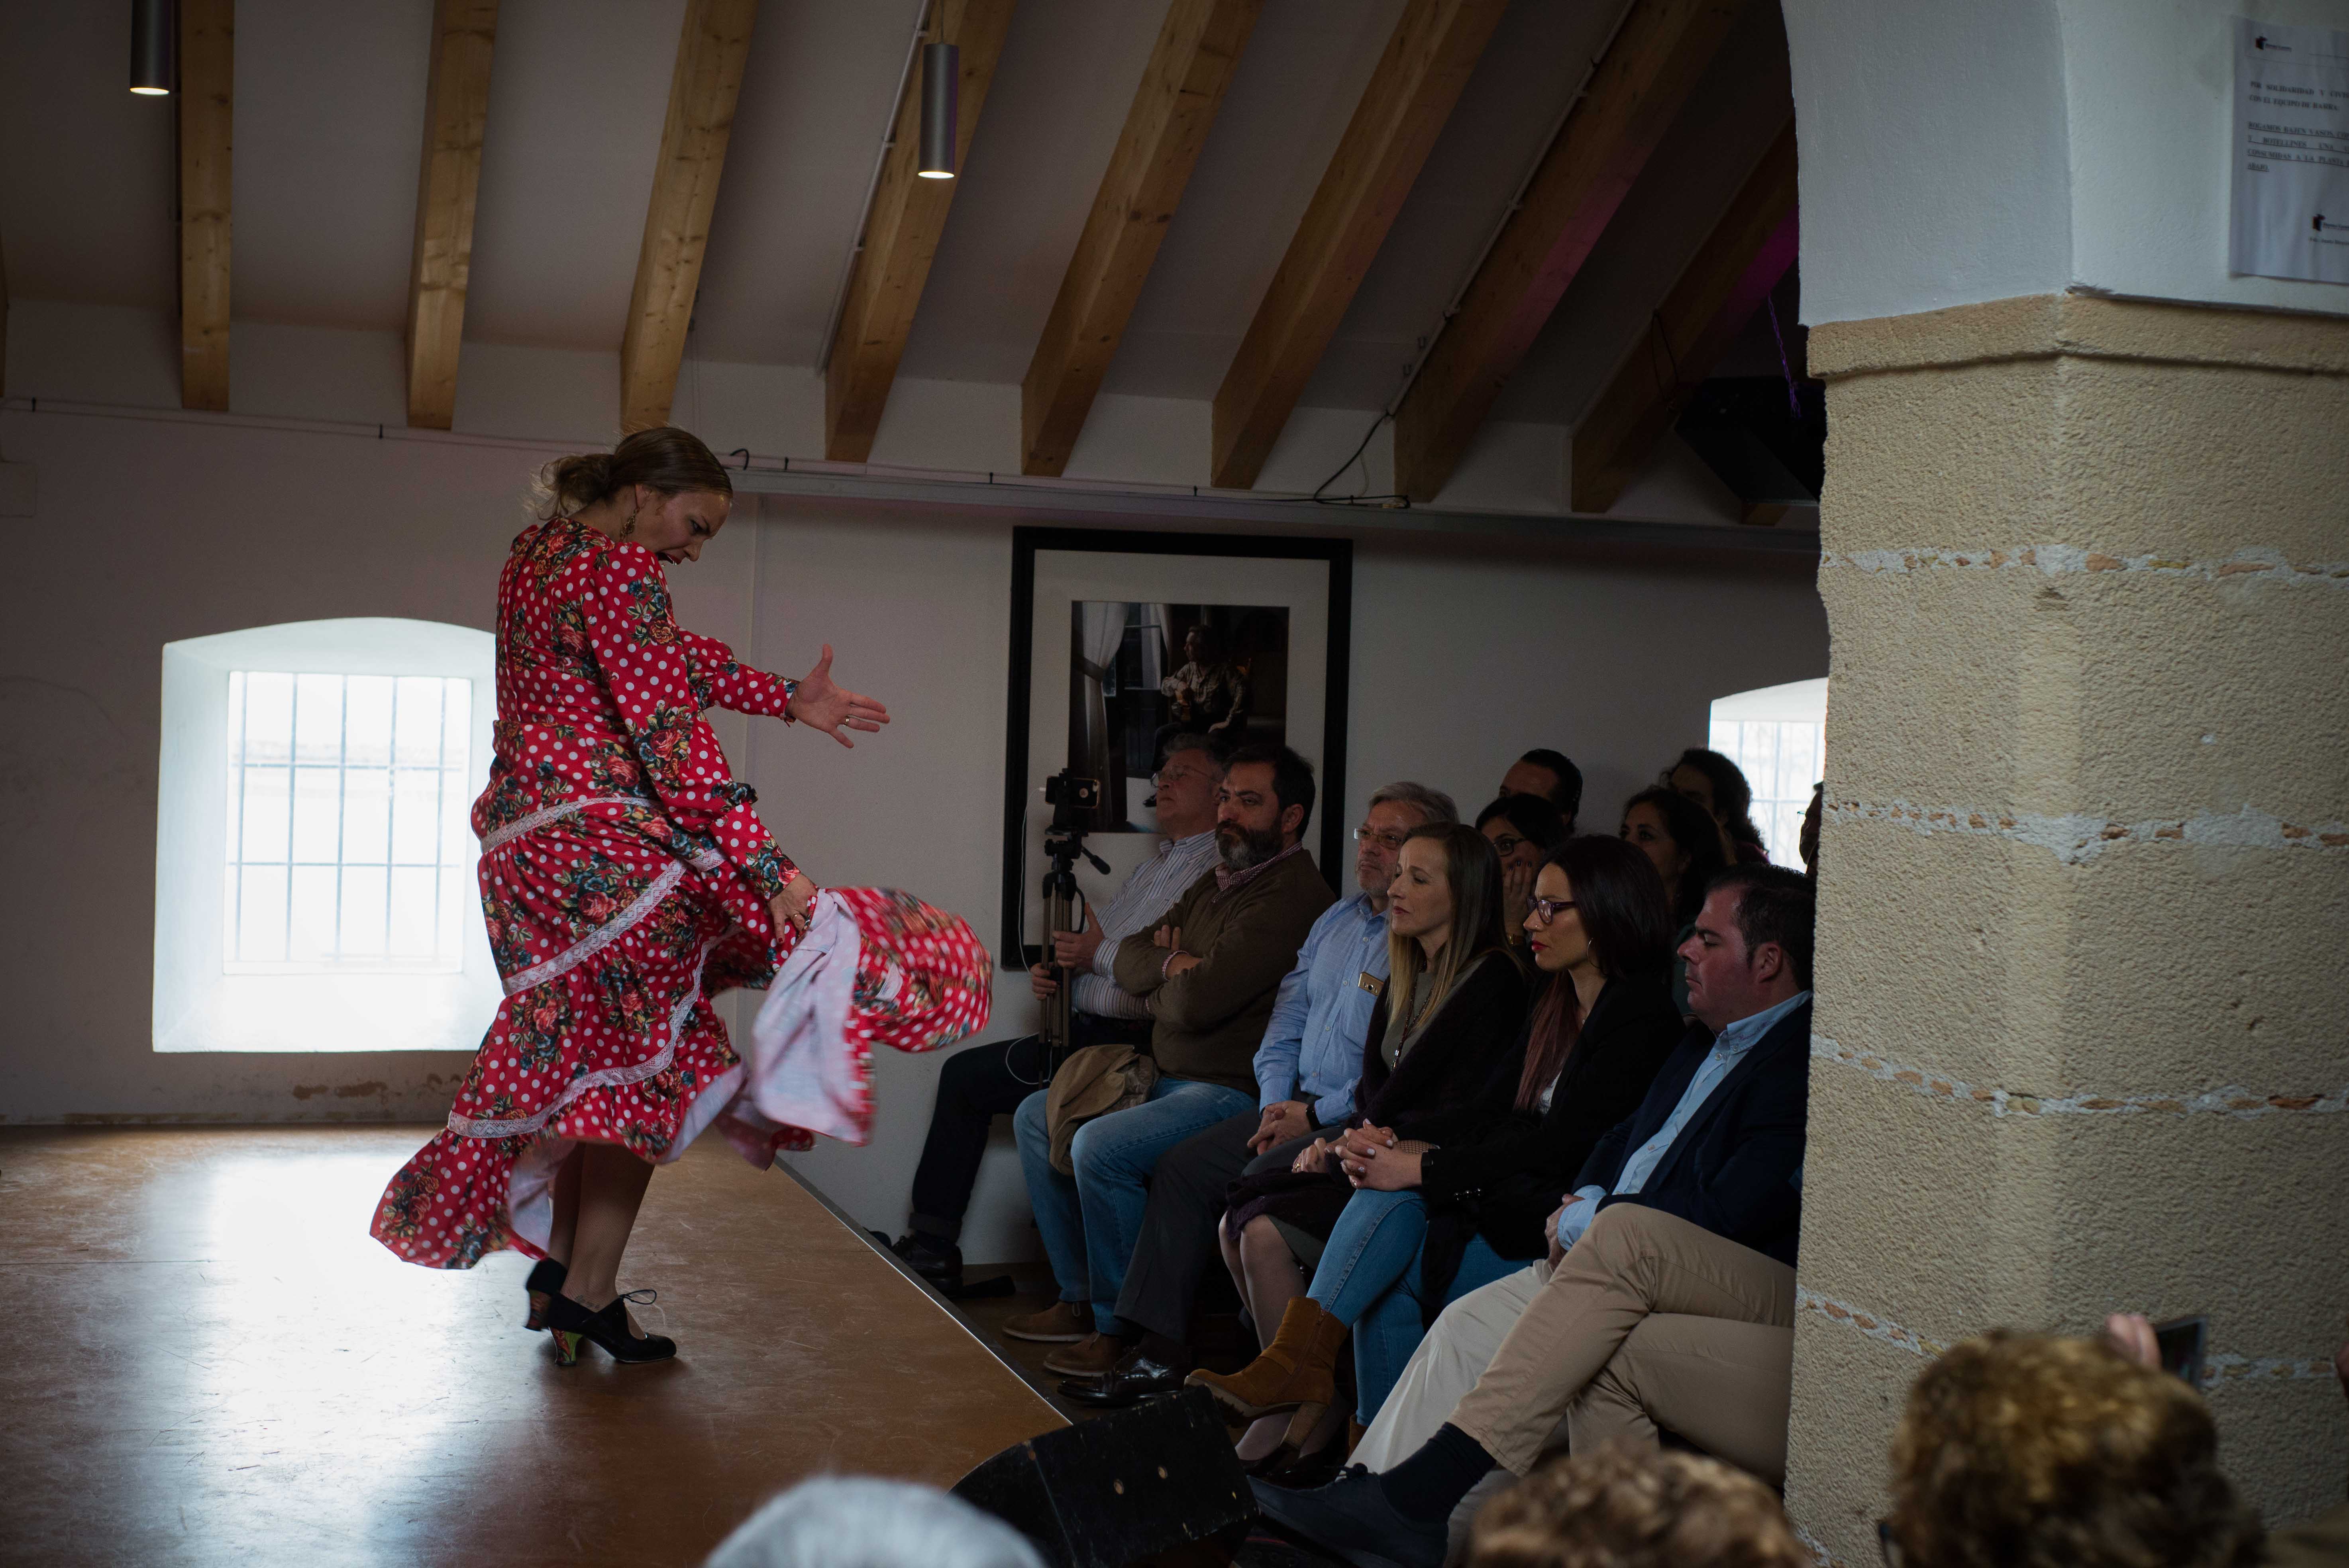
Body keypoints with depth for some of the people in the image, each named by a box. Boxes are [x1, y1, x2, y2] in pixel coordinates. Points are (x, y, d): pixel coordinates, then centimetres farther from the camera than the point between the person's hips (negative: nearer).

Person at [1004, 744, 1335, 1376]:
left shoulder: (1291, 897, -19)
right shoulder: (1218, 881, 15)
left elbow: (1198, 1002, -25)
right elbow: (1130, 959, 12)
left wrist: (1162, 985, -2)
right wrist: (1174, 964, -10)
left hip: (1234, 1093, -11)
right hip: (1167, 1079, 11)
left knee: (1100, 1147, -28)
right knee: (1037, 1116, 13)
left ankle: (1120, 1327, -12)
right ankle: (1080, 1299, 15)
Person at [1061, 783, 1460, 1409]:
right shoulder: (1337, 920, 16)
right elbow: (1287, 1019, 18)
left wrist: (1316, 1118, -16)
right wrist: (1276, 1104, 3)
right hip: (1297, 1107, 9)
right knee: (1182, 1166, 1)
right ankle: (1161, 1350, 4)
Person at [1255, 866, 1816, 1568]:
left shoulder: (1802, 1060, -10)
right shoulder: (1705, 1043, 22)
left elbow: (1730, 1213, -18)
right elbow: (1625, 1139, 30)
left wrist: (1588, 1220, -7)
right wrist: (1582, 1203, 6)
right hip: (1624, 1273, 10)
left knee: (1623, 1233, -35)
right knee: (1472, 1319, -6)